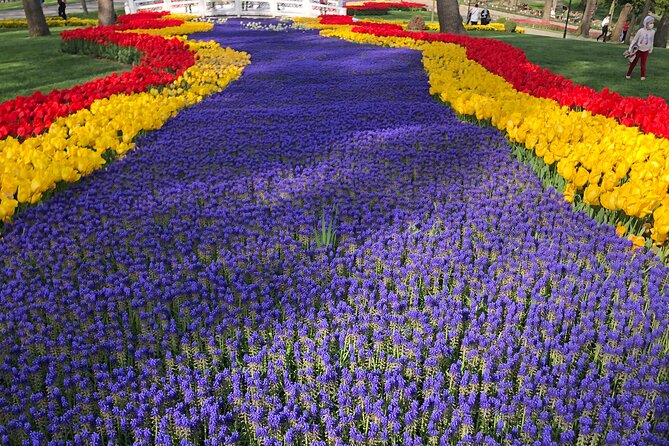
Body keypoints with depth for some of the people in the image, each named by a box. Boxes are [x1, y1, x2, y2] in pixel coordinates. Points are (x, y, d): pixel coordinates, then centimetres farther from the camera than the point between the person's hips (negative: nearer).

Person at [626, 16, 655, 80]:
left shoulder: (652, 32, -5)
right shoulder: (641, 31, -13)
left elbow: (651, 41, 7)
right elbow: (634, 40, -5)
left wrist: (651, 50, 12)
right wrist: (630, 48, -6)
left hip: (645, 51, 1)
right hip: (638, 49, -1)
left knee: (643, 64, 5)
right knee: (633, 62, 7)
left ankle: (643, 76, 15)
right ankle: (628, 75, 17)